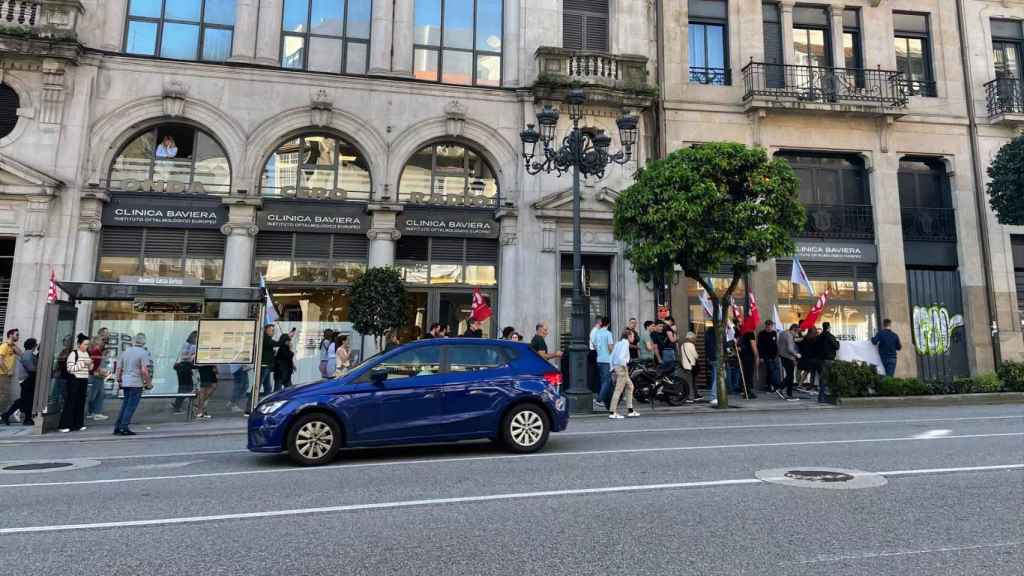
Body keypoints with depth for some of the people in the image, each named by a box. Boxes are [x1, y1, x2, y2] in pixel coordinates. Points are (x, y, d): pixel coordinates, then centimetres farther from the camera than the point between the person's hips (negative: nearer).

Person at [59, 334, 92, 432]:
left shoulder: (86, 354, 13)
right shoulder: (73, 354, -8)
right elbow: (70, 369, -15)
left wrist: (91, 364, 1)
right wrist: (83, 363, -19)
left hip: (84, 381, 6)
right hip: (74, 381, -6)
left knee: (81, 402, 8)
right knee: (71, 403, -4)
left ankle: (78, 424, 14)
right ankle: (65, 425, 1)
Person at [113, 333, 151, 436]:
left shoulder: (125, 352, 10)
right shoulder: (143, 353, -10)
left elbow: (118, 368, 14)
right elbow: (144, 370, -17)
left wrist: (119, 380, 25)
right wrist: (148, 381, -5)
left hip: (125, 383, 7)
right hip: (136, 384, -7)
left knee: (124, 405, 17)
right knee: (131, 406, -1)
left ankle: (117, 427, 19)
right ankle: (124, 428, -1)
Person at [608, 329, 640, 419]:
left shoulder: (619, 342, 17)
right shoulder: (625, 342, -9)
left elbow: (612, 356, 16)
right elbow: (621, 356, -21)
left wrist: (613, 367, 16)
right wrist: (625, 366, -11)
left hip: (616, 367, 10)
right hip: (622, 367, -10)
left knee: (629, 386, 17)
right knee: (619, 390, -7)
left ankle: (630, 410, 19)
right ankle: (612, 412, -6)